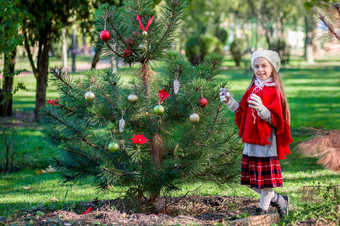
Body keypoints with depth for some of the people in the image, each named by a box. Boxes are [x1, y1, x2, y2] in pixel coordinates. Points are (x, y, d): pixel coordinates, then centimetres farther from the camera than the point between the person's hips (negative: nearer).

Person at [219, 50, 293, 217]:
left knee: (265, 181, 0)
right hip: (251, 142, 8)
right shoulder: (253, 89, 11)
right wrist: (230, 102, 11)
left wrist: (261, 109, -34)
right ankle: (278, 200, 31)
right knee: (251, 181, 13)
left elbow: (274, 120, -18)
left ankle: (263, 210, 13)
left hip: (266, 142, -8)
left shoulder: (274, 91, -10)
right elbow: (243, 113, 19)